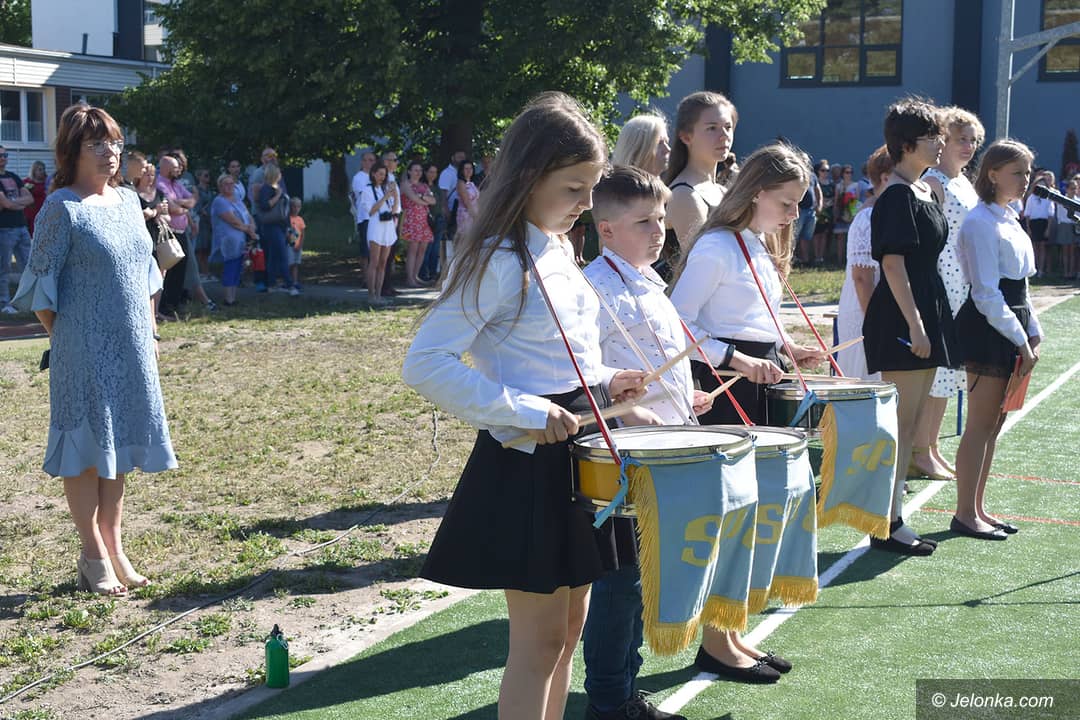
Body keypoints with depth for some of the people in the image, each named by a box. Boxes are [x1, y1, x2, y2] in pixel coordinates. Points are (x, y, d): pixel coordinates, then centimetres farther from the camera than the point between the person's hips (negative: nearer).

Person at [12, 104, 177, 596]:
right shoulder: (62, 207, -10)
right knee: (86, 448, 2)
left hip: (131, 348, 7)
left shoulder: (127, 200, 10)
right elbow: (41, 285, -9)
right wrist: (62, 338, -8)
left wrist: (150, 330, 14)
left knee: (118, 446, 13)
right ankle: (94, 556, 10)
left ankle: (114, 547, 23)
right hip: (85, 349, -6)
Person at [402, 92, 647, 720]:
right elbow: (425, 364, -23)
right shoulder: (498, 261, -17)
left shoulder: (560, 249, 10)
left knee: (570, 627, 16)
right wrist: (519, 412, -24)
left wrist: (604, 381, 5)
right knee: (540, 640, -1)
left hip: (576, 452, 9)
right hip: (527, 462, -9)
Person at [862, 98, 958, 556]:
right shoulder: (897, 196, -14)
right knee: (899, 423, -6)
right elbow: (893, 262, -20)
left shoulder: (927, 191, 15)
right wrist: (914, 325, -22)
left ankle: (892, 514, 22)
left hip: (926, 315, 10)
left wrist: (930, 322, 19)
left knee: (909, 423, 13)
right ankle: (888, 524, 0)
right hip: (900, 322, -10)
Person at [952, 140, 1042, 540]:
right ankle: (965, 514, 2)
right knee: (981, 424, -5)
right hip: (987, 329, -9)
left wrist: (1033, 332, 14)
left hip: (1012, 326, 9)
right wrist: (1020, 341, -17)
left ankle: (977, 509, 19)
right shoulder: (981, 223, -14)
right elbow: (987, 293, -18)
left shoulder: (1009, 219, 16)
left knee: (994, 423, 12)